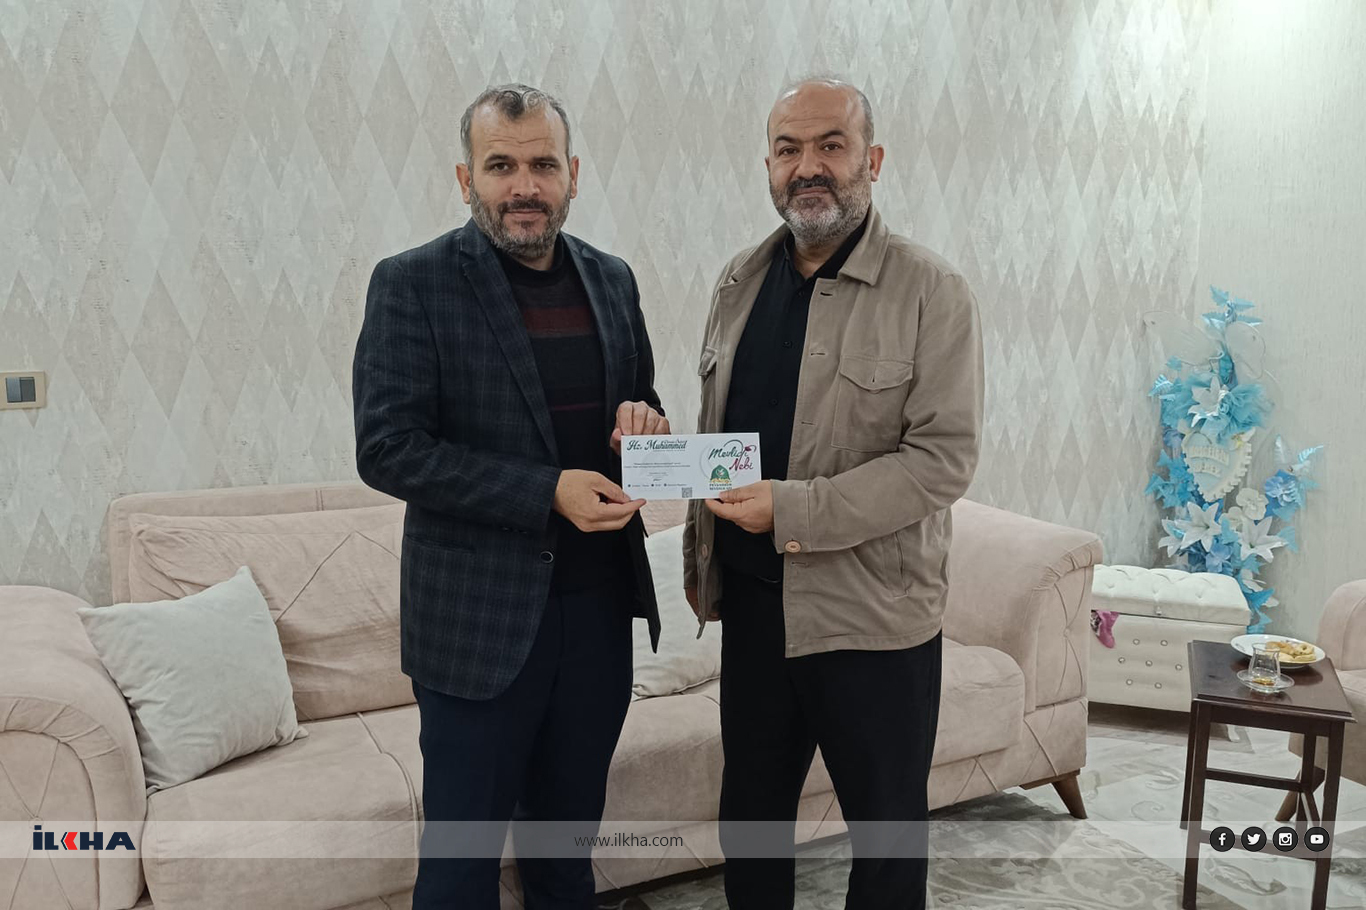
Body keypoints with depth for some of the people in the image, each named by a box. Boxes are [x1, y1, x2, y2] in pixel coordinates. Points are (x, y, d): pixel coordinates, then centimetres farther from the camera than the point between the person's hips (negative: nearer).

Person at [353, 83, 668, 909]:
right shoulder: (414, 283, -8)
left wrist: (647, 422, -7)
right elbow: (387, 449, -14)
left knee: (571, 834, 19)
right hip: (481, 614, -4)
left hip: (600, 605, 5)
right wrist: (547, 493, -21)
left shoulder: (611, 279, 7)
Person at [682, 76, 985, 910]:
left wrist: (796, 512, -21)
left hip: (872, 614, -5)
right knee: (749, 812, 19)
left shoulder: (930, 290, -10)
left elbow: (944, 458, -16)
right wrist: (701, 560, 12)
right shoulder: (741, 281, 8)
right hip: (752, 602, 5)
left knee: (886, 829, 12)